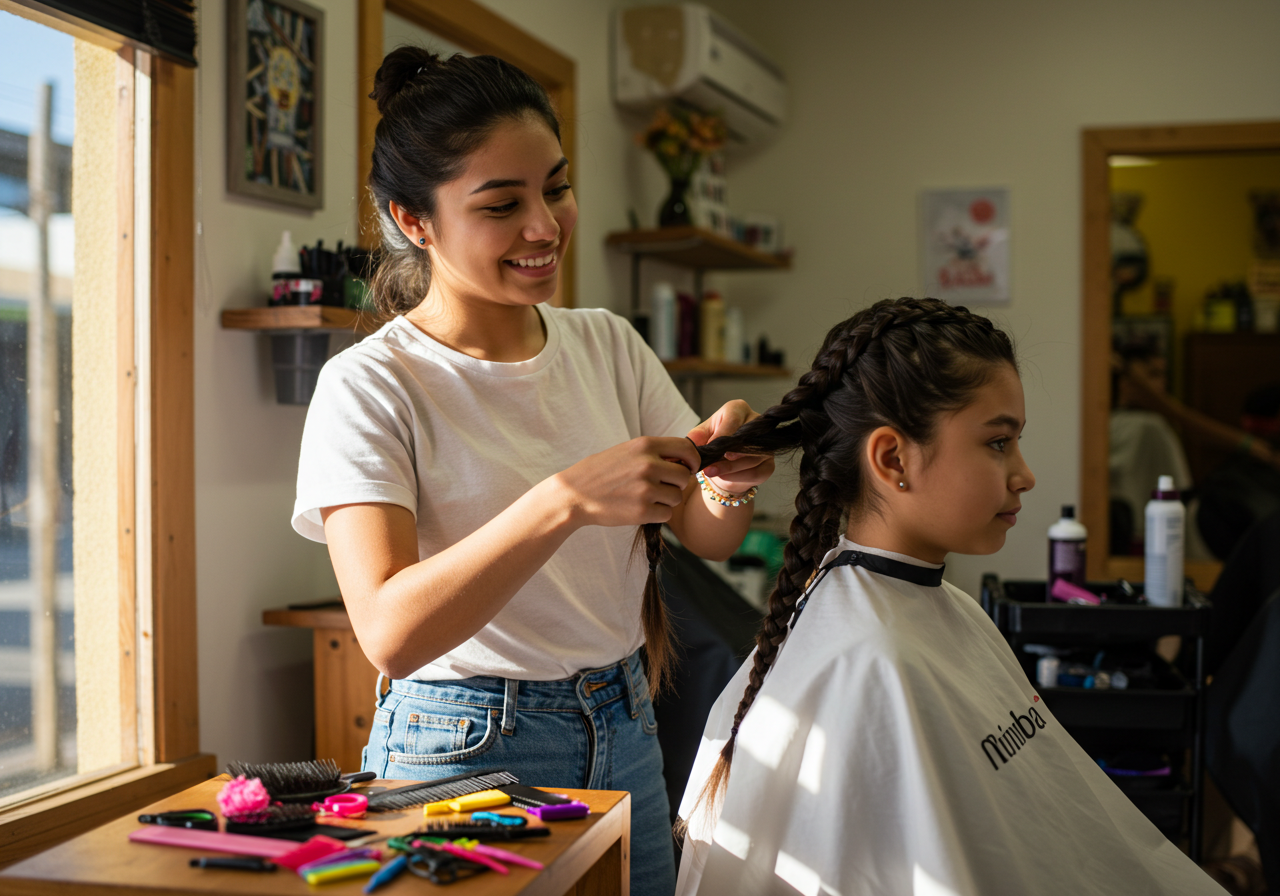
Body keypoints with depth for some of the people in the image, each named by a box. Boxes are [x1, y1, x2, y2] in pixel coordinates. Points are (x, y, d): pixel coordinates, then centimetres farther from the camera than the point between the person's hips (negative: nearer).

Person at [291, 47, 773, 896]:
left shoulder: (608, 345, 4)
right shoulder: (369, 387, -14)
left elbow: (706, 537, 3)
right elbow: (391, 631, -25)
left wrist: (728, 480, -20)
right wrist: (566, 501, -35)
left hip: (622, 732, 5)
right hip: (463, 748, -5)